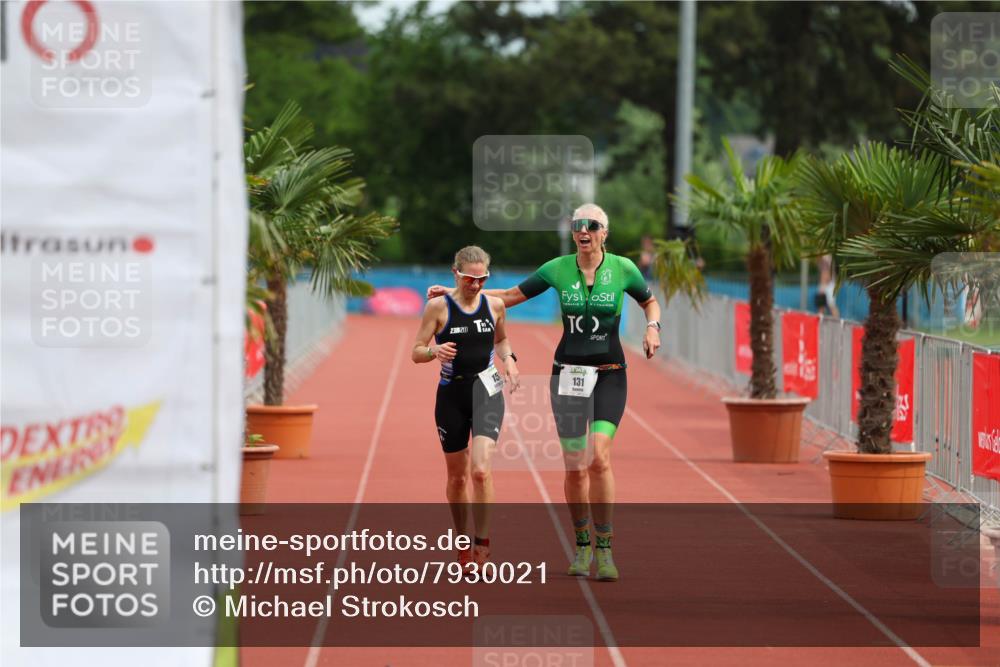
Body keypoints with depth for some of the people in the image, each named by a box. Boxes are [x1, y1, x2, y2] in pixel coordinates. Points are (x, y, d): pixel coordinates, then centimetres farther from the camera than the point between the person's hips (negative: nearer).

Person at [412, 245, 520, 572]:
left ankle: (482, 542, -9)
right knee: (457, 476, 10)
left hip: (486, 389, 0)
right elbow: (416, 352, -4)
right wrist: (436, 352, -25)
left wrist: (509, 359, 3)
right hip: (451, 392, 0)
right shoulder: (438, 306, -4)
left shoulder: (495, 305, 3)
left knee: (480, 470, -18)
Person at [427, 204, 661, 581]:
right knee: (575, 468, -1)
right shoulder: (558, 269, 2)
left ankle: (604, 547, -11)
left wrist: (652, 327, -4)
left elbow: (650, 301, 17)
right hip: (568, 373, 2)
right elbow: (510, 296, 12)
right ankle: (582, 544, 17)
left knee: (599, 456, -18)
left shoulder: (623, 269, -1)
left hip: (610, 373, -2)